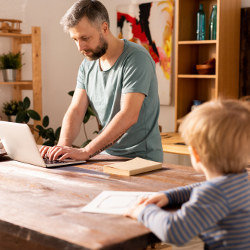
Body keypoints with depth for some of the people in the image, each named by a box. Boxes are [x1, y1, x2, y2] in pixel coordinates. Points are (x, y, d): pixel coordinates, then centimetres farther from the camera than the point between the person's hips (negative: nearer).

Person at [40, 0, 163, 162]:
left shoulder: (136, 58, -14)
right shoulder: (87, 65, 9)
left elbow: (128, 116, -23)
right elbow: (76, 110, 3)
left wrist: (85, 152, -28)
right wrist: (63, 146, -16)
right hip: (108, 155, 6)